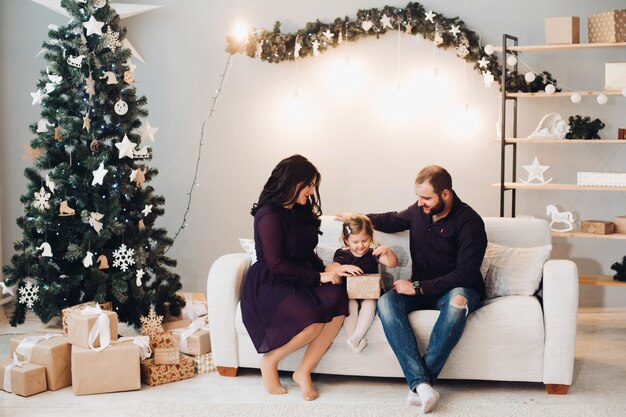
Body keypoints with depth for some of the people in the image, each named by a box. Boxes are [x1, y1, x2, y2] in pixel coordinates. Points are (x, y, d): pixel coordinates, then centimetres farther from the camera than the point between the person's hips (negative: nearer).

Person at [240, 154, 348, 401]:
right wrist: (318, 277, -15)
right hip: (269, 285, -8)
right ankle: (270, 361, -5)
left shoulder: (300, 212, 14)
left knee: (338, 299, -25)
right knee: (312, 320, -33)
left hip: (299, 281, 8)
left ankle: (303, 371, -13)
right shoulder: (269, 215, -12)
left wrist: (326, 271, 0)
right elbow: (276, 264, -17)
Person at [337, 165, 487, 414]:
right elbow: (393, 220, 27)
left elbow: (466, 274, -24)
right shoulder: (419, 210, 1)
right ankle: (421, 381, -40)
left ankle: (419, 383, -36)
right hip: (421, 290, 5)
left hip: (455, 290, -5)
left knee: (458, 300, -41)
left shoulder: (469, 222, -17)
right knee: (386, 302, -26)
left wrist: (418, 287, -25)